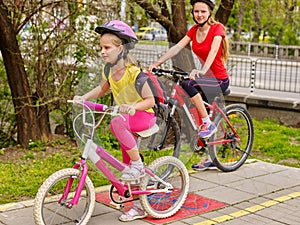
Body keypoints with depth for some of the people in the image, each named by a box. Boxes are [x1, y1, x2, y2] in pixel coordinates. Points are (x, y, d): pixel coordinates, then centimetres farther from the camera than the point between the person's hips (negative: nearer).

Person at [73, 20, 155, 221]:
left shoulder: (134, 73, -23)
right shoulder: (109, 69, -1)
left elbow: (150, 100, -21)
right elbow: (102, 88, 18)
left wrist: (133, 106, -39)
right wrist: (83, 97, 3)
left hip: (144, 116, -8)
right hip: (127, 119, 8)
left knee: (117, 123, -39)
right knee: (128, 165, 10)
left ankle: (138, 164, -20)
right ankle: (138, 207, 25)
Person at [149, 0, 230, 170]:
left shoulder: (217, 28, -13)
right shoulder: (194, 29, 5)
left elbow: (213, 51, -30)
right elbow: (177, 47, -4)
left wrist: (202, 71, -48)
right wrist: (156, 63, -16)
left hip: (219, 80, -7)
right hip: (206, 79, 7)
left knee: (189, 84, -33)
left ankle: (209, 123, -19)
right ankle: (210, 159, 25)